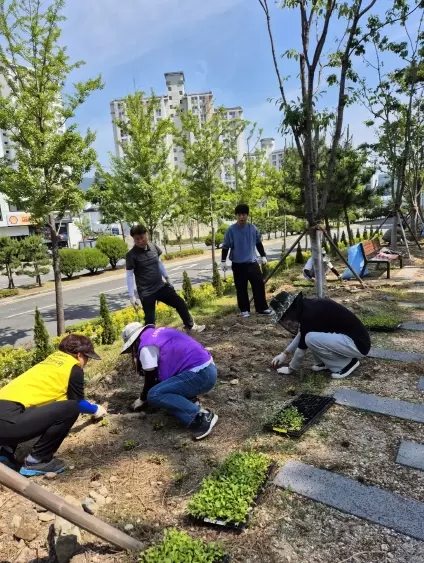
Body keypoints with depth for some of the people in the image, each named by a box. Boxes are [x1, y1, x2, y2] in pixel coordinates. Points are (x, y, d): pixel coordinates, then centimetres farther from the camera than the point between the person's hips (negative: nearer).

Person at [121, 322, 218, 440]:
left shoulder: (146, 346, -8)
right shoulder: (159, 333, 19)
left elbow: (150, 379, 0)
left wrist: (141, 400, 19)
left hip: (199, 374, -10)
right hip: (208, 369, 10)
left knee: (154, 395, -12)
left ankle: (201, 417, -14)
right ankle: (190, 402, 8)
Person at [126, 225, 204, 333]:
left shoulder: (153, 247, -1)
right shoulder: (131, 255, -16)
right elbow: (129, 275, -13)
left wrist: (166, 277, 22)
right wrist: (132, 296, -15)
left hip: (161, 286, 6)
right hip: (146, 292, -6)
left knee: (180, 303, 15)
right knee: (150, 320, 1)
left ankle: (190, 326, 35)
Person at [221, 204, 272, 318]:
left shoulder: (253, 228, 2)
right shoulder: (231, 230, -8)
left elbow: (258, 243, 14)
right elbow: (225, 247, -3)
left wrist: (263, 256, 14)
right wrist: (223, 261, -8)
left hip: (252, 262, 3)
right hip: (238, 264, -3)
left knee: (259, 285, 5)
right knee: (241, 288, 5)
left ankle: (262, 308, 17)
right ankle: (244, 310, 19)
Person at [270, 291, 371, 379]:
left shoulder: (309, 315, -22)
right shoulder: (309, 306, 4)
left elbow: (301, 348, -11)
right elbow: (302, 334, 21)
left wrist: (291, 369, 4)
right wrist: (285, 353, 23)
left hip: (358, 344, -9)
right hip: (350, 336, 9)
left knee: (311, 339, -23)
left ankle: (346, 364, -4)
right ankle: (326, 362, 13)